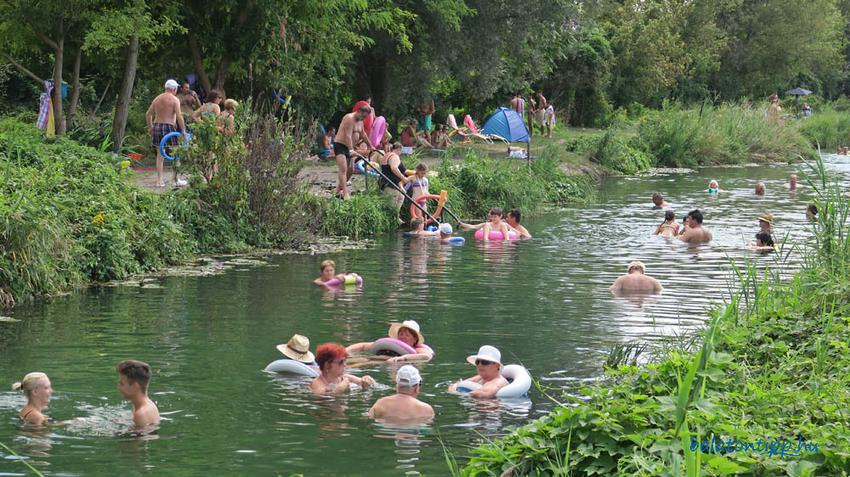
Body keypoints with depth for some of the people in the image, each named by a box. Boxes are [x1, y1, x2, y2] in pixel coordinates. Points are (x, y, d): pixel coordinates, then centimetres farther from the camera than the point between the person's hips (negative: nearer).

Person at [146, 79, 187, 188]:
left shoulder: (157, 99, 12)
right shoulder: (174, 100, -5)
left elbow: (148, 114, 15)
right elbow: (179, 116, -14)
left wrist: (150, 127, 23)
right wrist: (183, 130, -9)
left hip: (157, 126, 5)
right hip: (169, 126, -5)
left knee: (160, 155, 10)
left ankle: (159, 181, 7)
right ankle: (176, 180, 10)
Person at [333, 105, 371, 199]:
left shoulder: (360, 122, 12)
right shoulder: (349, 118, -19)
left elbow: (363, 135, 26)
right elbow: (348, 136, -27)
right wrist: (351, 150, -33)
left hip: (348, 147, 10)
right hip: (340, 145, -10)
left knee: (350, 170, 13)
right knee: (343, 169, -20)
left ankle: (339, 191, 22)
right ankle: (345, 194, -31)